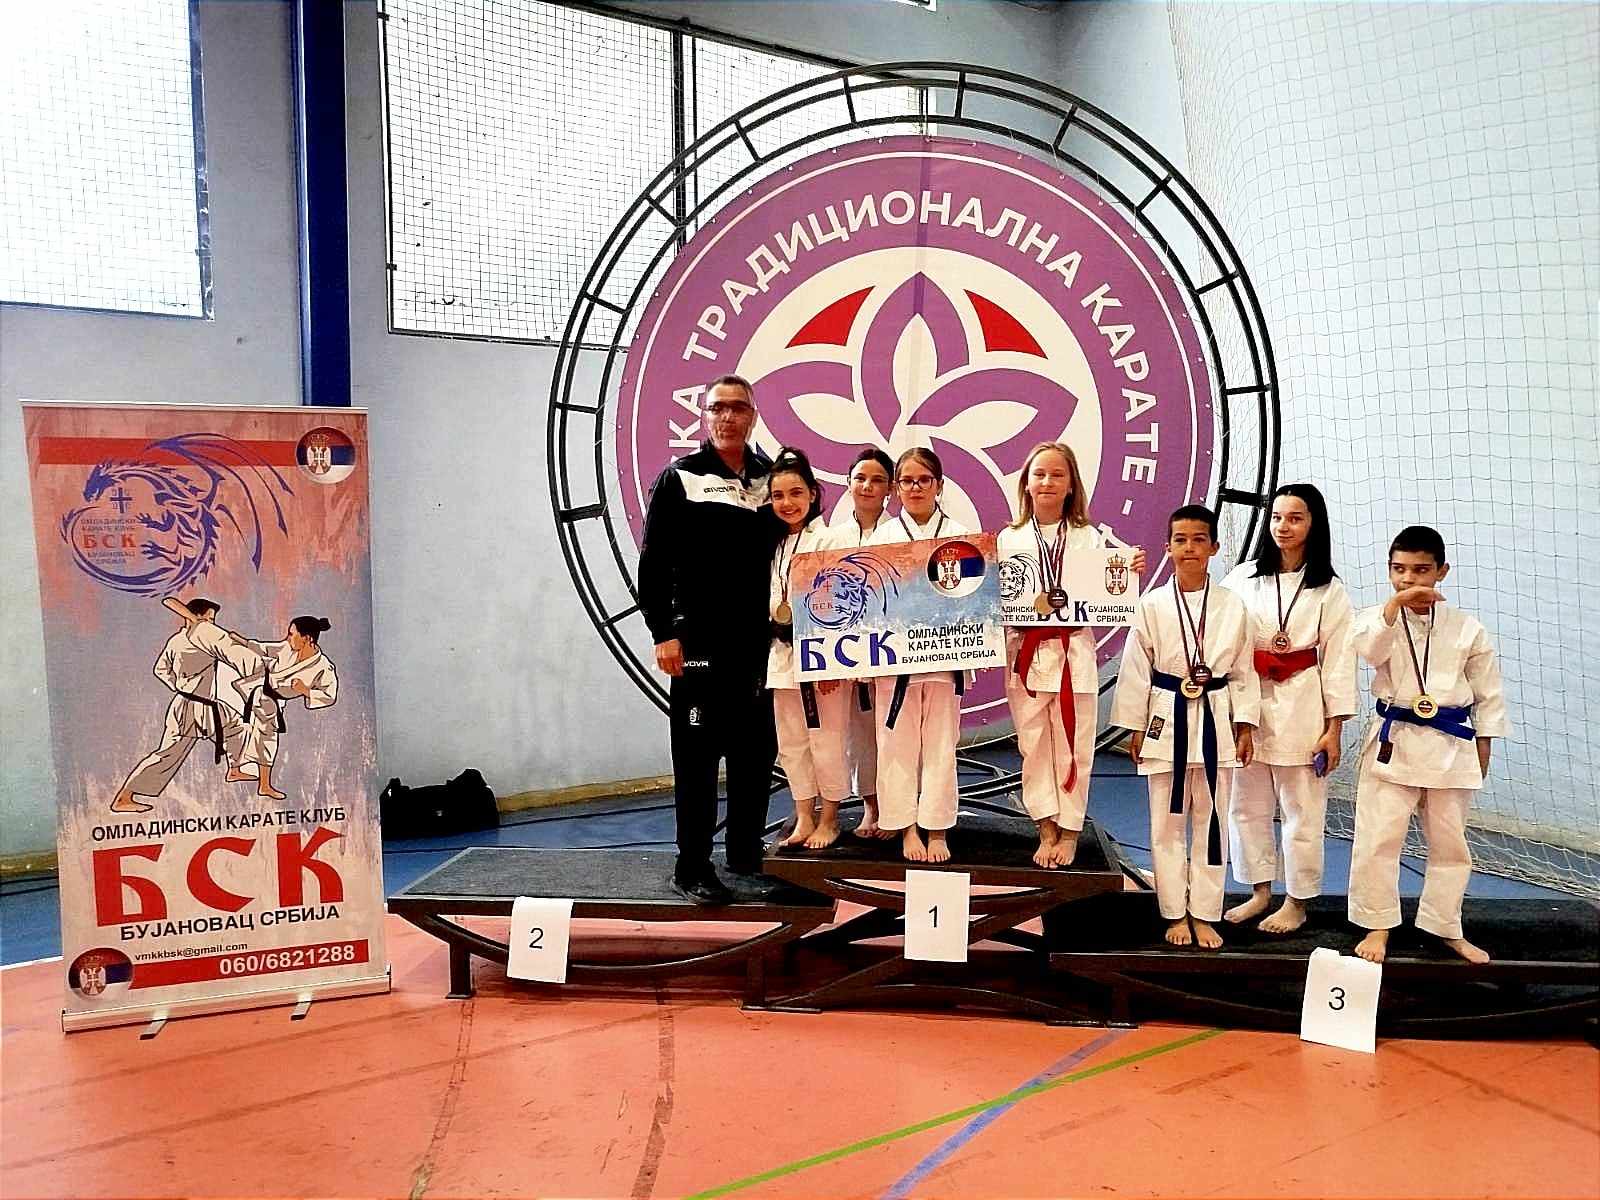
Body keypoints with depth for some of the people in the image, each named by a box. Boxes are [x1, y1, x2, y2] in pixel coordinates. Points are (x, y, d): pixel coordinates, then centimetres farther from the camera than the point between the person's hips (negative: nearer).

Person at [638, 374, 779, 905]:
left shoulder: (769, 477, 11)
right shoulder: (680, 477, 1)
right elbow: (654, 562, -3)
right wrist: (663, 633, -10)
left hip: (757, 642, 4)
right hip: (698, 644, -4)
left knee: (756, 752, 9)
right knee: (697, 754, 1)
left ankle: (746, 854, 24)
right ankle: (692, 866, 12)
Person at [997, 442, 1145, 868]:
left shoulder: (1090, 538, 1)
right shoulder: (1008, 539, 4)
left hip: (1074, 654, -1)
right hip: (1026, 655, 1)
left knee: (1072, 749, 5)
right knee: (1034, 748, 7)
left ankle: (1069, 833, 20)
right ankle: (1047, 832, 20)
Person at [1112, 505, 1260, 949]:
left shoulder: (1233, 606, 0)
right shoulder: (1152, 605, -4)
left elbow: (1244, 670, 5)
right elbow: (1136, 670, 0)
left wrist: (1245, 726, 2)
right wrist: (1135, 728, 0)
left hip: (1215, 720, 1)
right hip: (1167, 720, -1)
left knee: (1210, 821, 8)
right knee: (1167, 823, 7)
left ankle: (1205, 915, 21)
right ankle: (1175, 914, 21)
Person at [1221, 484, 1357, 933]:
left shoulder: (1329, 591, -1)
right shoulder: (1242, 578, 2)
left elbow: (1338, 660, -1)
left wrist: (1333, 729, -4)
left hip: (1301, 706, -2)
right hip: (1246, 702, 2)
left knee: (1301, 810, 5)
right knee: (1246, 805, 11)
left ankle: (1296, 903, 21)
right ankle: (1260, 892, 28)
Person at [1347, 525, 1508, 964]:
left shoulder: (1467, 629, 1)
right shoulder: (1377, 617, -1)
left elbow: (1489, 696, 8)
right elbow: (1369, 649, -25)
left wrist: (1482, 752, 8)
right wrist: (1394, 603, -32)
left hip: (1451, 746, 2)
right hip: (1393, 741, -1)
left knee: (1450, 843, 13)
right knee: (1378, 839, -1)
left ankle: (1446, 928, 29)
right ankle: (1377, 925, 14)